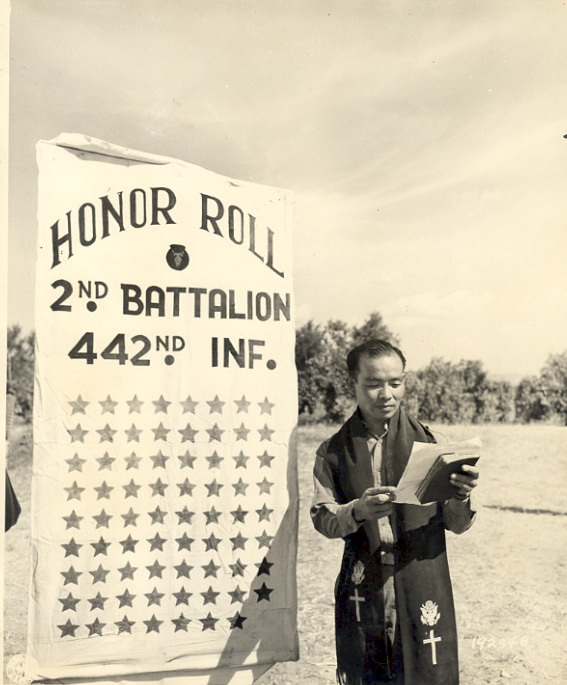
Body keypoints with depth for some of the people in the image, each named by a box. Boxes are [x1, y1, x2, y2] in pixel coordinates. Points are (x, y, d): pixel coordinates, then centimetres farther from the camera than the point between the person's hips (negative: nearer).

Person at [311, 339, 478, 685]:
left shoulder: (427, 441, 0)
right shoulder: (334, 451, 3)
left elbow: (457, 525, 1)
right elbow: (322, 519, -2)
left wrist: (461, 495, -20)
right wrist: (357, 511, -21)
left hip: (422, 594, 0)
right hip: (361, 593, 1)